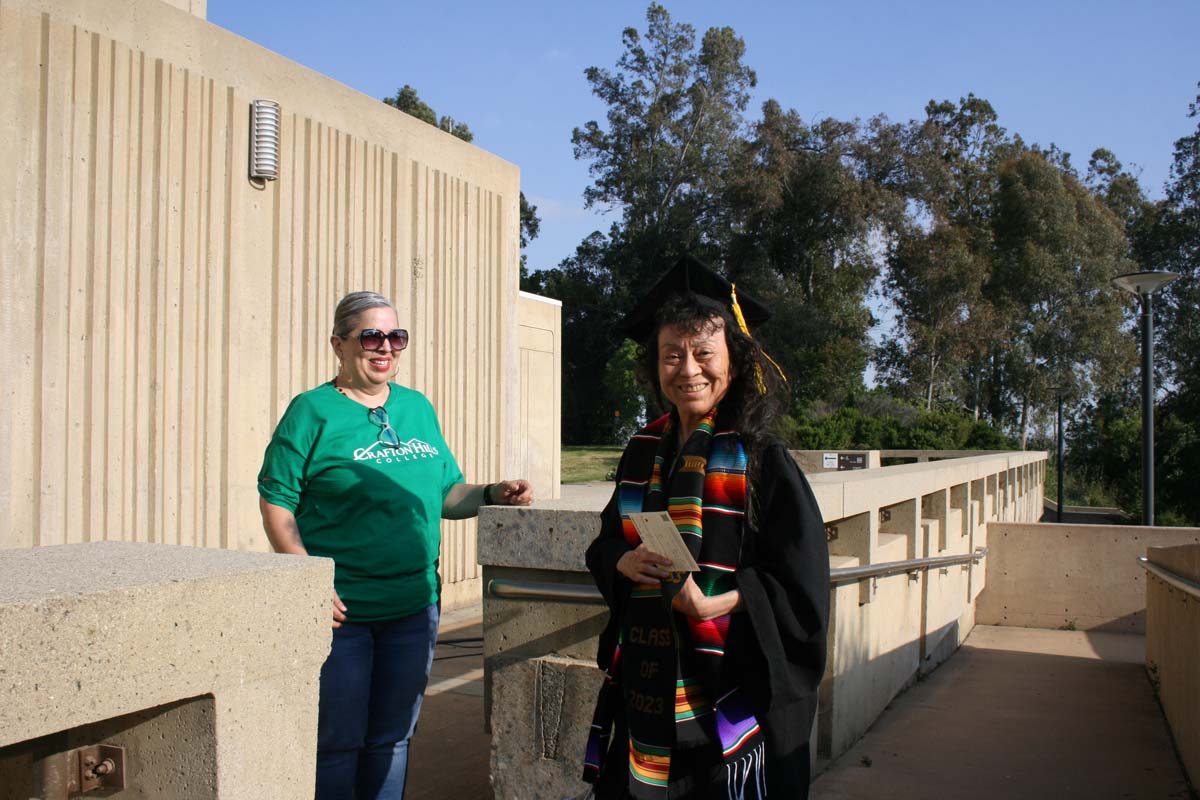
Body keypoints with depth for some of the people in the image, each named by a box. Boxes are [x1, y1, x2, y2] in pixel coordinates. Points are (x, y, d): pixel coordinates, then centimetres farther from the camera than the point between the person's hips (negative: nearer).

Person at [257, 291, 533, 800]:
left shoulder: (418, 408, 10)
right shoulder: (313, 411, -5)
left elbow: (444, 495, 15)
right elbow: (276, 504, -9)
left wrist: (492, 495, -4)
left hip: (413, 609, 5)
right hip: (340, 610, -5)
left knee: (391, 741, 16)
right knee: (338, 743, 4)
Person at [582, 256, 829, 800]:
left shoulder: (762, 460, -10)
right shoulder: (643, 453, 5)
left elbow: (799, 589, -11)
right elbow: (604, 542, 14)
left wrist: (711, 606, -24)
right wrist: (623, 562, -8)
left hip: (730, 690, -4)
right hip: (645, 683, 5)